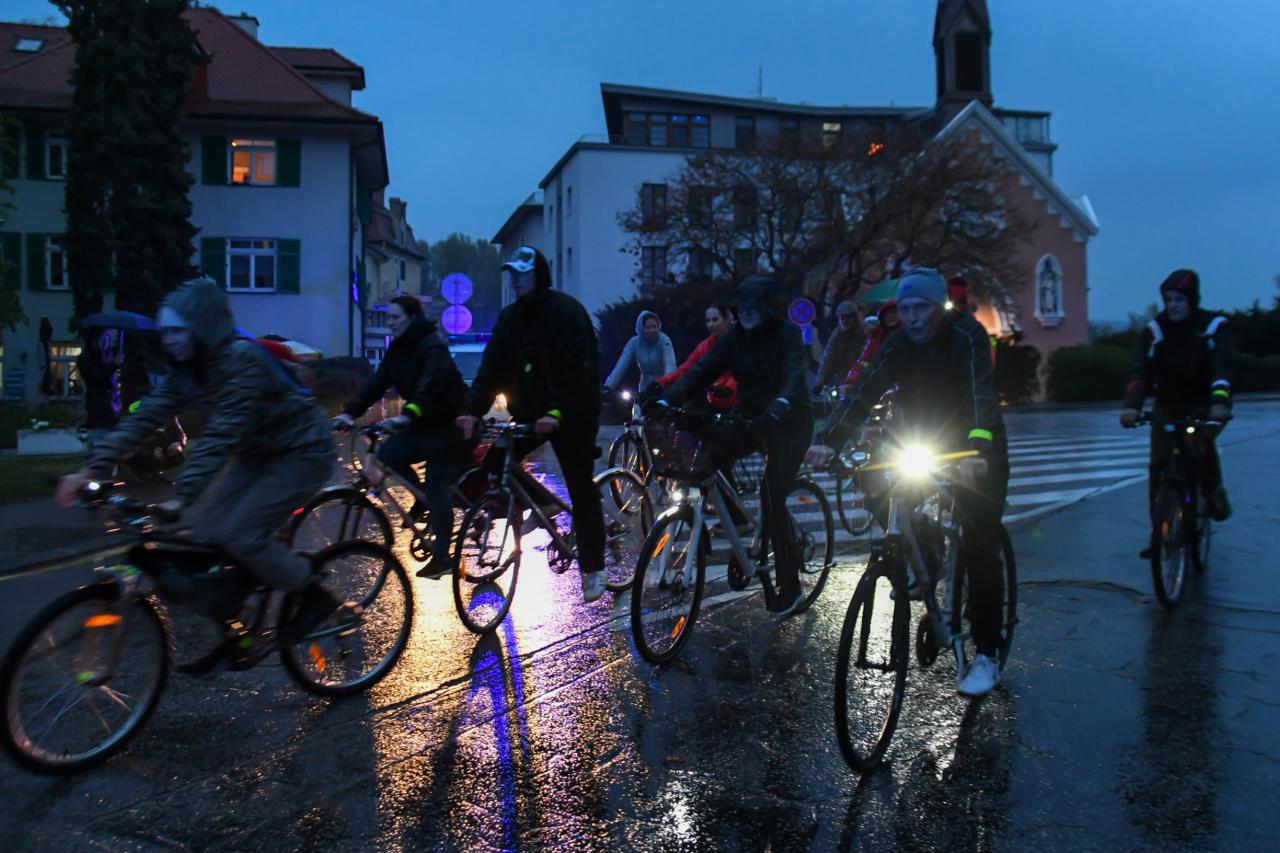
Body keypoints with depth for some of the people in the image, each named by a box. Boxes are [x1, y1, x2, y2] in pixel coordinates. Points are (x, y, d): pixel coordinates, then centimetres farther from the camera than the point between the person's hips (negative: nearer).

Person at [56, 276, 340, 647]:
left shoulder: (241, 359, -26)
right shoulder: (186, 370, -1)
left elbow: (221, 435, -34)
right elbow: (145, 417, -8)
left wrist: (182, 496, -40)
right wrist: (93, 468, -17)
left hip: (302, 452, -8)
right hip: (258, 451, 8)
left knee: (240, 533, -17)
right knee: (206, 525, 0)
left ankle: (315, 596, 2)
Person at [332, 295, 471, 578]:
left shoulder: (432, 346, -20)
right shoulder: (397, 349, 5)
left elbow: (429, 384, -36)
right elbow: (377, 384, -3)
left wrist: (407, 415, -51)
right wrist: (350, 412, -16)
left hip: (450, 425, -7)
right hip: (424, 424, 7)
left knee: (437, 489, -9)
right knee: (388, 453, -15)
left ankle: (441, 557, 1)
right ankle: (421, 497, 10)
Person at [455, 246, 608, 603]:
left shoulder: (566, 311, -14)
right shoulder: (510, 317, 6)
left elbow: (577, 370, -23)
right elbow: (492, 367, 0)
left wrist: (557, 412, -33)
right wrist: (472, 409, -12)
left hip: (570, 416, -6)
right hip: (528, 412, 6)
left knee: (581, 492, -1)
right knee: (492, 463, -6)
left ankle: (593, 570, 11)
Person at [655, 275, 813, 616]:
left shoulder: (787, 334, -14)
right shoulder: (734, 337, -2)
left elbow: (794, 374, -30)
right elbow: (702, 371, -11)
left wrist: (780, 404, -52)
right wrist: (665, 401, -26)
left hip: (789, 422, -5)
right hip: (750, 417, 5)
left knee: (773, 501, -12)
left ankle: (790, 588, 1)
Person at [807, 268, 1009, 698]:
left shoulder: (966, 341, -22)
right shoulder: (897, 345, -9)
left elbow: (981, 398, -36)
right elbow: (863, 392, -17)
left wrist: (976, 451, -53)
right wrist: (827, 440, -30)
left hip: (978, 455, -5)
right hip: (923, 449, 5)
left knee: (980, 551, -11)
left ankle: (986, 656, -1)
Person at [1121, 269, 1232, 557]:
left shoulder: (1213, 325, -10)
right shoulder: (1155, 329, -7)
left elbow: (1221, 367, -25)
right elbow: (1141, 371, -18)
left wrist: (1220, 400, -45)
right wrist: (1131, 405, -36)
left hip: (1202, 403, -2)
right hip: (1167, 404, 2)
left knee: (1202, 441, -30)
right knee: (1159, 465, -9)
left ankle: (1214, 492, 1)